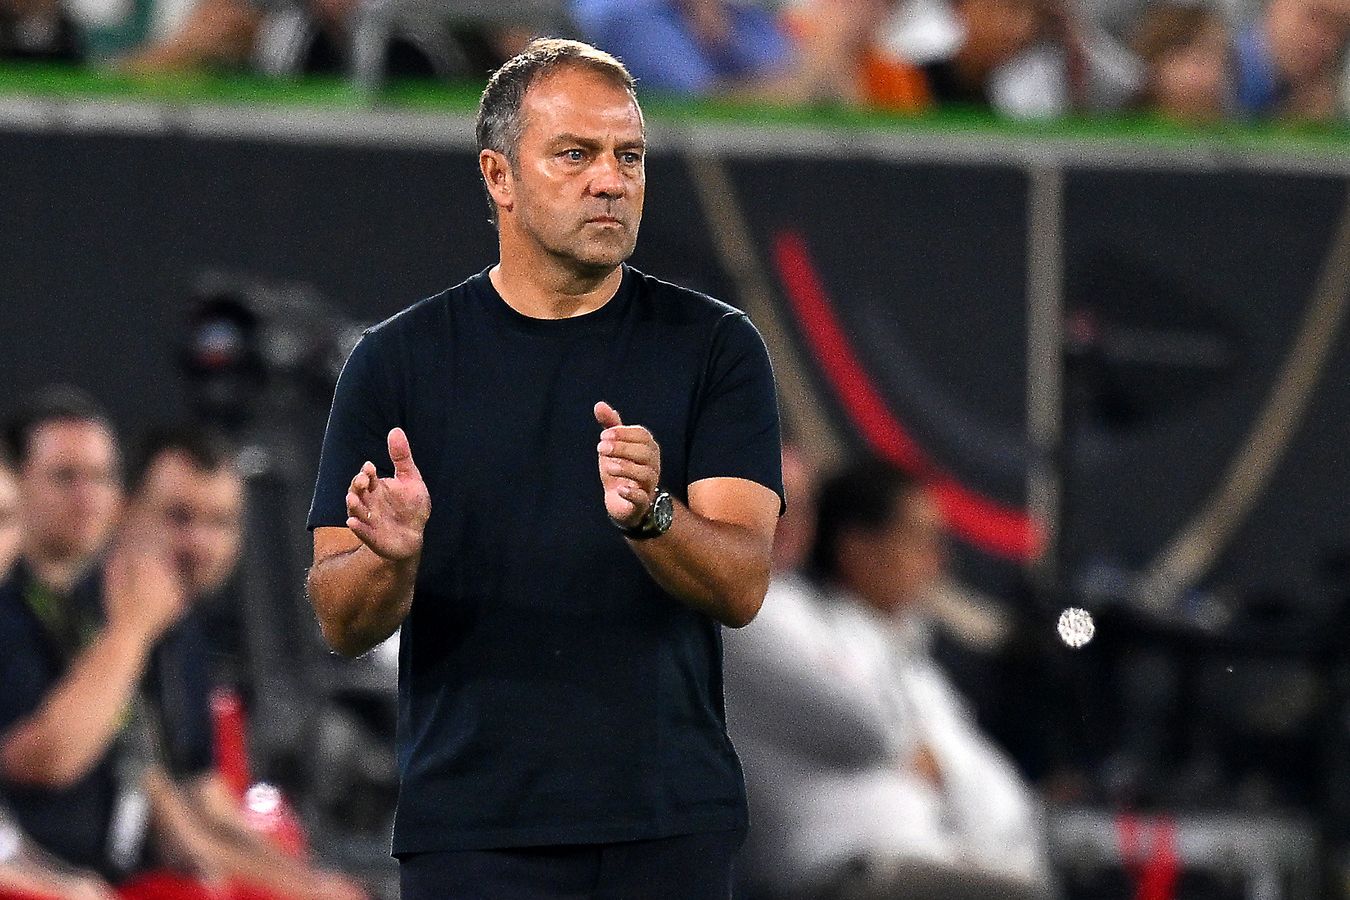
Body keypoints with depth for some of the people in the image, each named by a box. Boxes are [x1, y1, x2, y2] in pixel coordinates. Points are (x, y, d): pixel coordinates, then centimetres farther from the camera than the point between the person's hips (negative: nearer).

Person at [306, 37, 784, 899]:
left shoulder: (712, 347, 4)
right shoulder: (398, 361, 4)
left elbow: (740, 586, -6)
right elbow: (341, 620, 1)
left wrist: (647, 516, -26)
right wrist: (390, 559, -21)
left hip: (671, 822, 1)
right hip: (474, 821, 0)